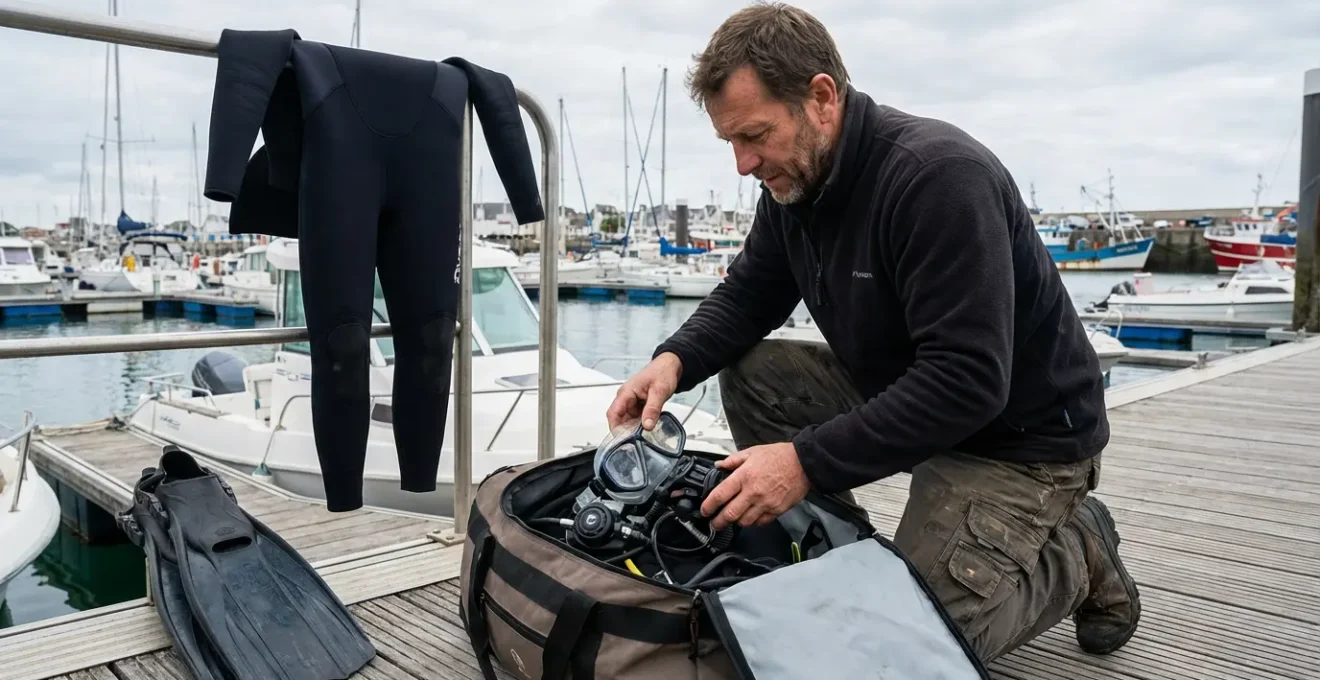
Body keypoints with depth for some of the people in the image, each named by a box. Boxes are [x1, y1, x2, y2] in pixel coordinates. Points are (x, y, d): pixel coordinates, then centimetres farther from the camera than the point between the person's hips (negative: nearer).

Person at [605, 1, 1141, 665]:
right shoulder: (794, 180, -4)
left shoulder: (939, 175, -29)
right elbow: (748, 293, 6)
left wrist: (808, 461, -36)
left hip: (1021, 431, -7)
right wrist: (676, 359, -15)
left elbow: (969, 381, -33)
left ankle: (1077, 552, 9)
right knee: (751, 375, -7)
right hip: (896, 390, 8)